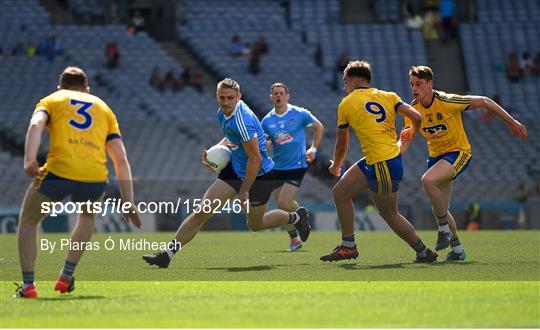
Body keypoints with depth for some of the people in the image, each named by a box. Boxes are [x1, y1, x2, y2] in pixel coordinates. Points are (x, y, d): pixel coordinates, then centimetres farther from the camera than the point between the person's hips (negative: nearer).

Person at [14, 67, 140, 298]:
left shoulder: (51, 100, 23)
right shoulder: (103, 107, 28)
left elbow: (36, 125, -3)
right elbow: (121, 160, 19)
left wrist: (29, 161, -16)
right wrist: (129, 203, 19)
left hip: (59, 171, -2)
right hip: (95, 177, 2)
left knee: (28, 221, 22)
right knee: (87, 217, 36)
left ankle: (28, 285, 13)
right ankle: (66, 277, 30)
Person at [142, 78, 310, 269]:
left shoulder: (243, 119, -29)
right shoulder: (222, 113, -2)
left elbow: (255, 159, -27)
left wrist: (244, 192, -20)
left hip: (259, 176, -7)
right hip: (235, 170, 7)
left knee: (255, 225, 16)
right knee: (202, 213, -6)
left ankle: (296, 217, 43)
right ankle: (168, 254, -5)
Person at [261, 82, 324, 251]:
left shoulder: (299, 114, -6)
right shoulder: (267, 121, 2)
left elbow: (319, 127, 7)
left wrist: (313, 148, 2)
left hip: (297, 166, -5)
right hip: (277, 167, 5)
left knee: (284, 202, -17)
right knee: (281, 205, 6)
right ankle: (294, 239, 21)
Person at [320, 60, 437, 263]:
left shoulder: (346, 105, -2)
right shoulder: (388, 97, 7)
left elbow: (342, 145, 9)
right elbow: (416, 117, -4)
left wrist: (336, 167, 28)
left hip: (383, 166, -7)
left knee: (389, 215, 9)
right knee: (340, 192, 14)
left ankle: (424, 252, 19)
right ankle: (348, 247, 18)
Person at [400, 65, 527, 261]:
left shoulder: (447, 101, -21)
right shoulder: (413, 109, -5)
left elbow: (484, 102, -11)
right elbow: (405, 141, -9)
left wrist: (511, 123, -6)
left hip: (458, 152, -7)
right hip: (435, 156, 7)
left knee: (427, 180, -32)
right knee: (439, 209, 8)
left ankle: (444, 230, -17)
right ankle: (457, 249, 26)